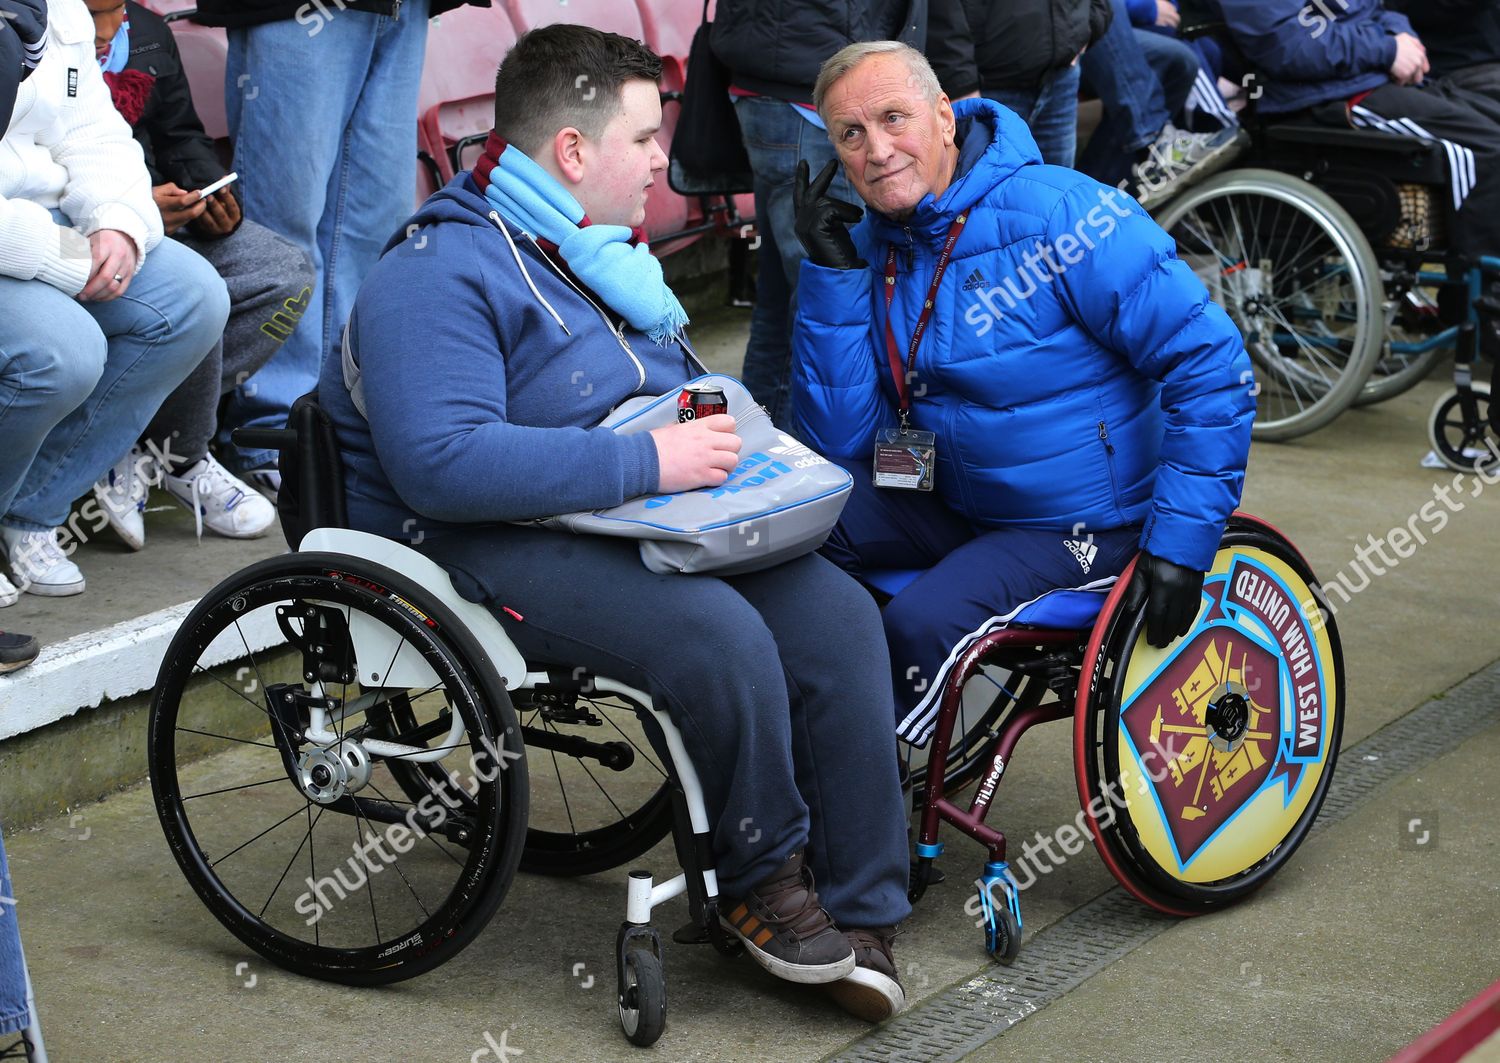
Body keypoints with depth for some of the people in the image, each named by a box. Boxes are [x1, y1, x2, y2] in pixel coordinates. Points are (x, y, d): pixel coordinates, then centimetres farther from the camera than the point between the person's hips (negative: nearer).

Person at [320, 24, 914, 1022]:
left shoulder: (603, 248, 17)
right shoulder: (441, 274, -15)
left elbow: (678, 375, 34)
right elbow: (443, 463, -29)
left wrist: (718, 421, 7)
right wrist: (650, 460, -28)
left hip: (651, 515, 9)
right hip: (494, 547, -9)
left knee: (837, 614, -12)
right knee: (720, 635, -31)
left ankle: (859, 912, -8)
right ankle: (762, 880, -5)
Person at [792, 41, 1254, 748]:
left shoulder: (1061, 213, -19)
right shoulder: (870, 249, 1)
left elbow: (1212, 369, -19)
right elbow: (842, 441, -5)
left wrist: (1180, 542, -22)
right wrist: (832, 276, -13)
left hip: (1086, 527, -6)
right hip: (953, 504, 6)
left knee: (922, 625, -27)